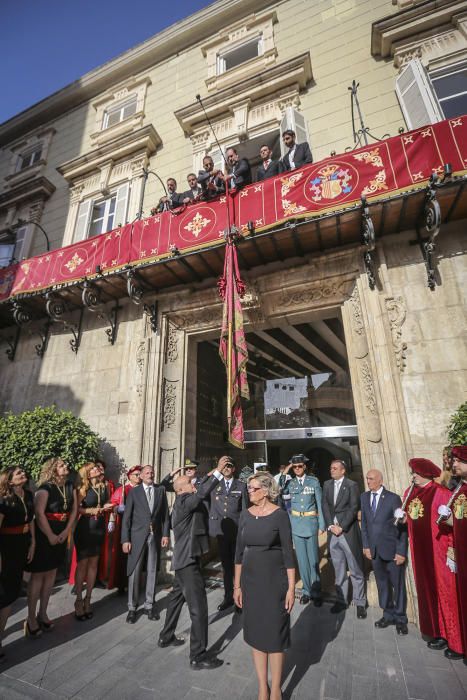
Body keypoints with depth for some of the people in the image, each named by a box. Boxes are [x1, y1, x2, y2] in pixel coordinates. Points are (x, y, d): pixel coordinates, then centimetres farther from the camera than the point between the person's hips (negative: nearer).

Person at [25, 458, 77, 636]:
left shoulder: (70, 486, 1)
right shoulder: (45, 488, -18)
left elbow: (74, 509, 3)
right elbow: (39, 514, -23)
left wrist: (66, 531, -5)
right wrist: (50, 536, -18)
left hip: (61, 534, 6)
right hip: (44, 535, -6)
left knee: (51, 573, 14)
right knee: (38, 575, 5)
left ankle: (42, 613, 29)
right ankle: (31, 618, 19)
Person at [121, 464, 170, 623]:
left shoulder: (161, 490, 4)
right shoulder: (134, 492, -1)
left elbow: (165, 513, 5)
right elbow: (127, 516, -2)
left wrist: (165, 534, -1)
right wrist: (125, 539, -7)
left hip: (156, 535, 2)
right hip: (138, 536, -2)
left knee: (152, 571, 11)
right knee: (134, 572, 5)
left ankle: (149, 605, 26)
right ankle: (132, 608, 22)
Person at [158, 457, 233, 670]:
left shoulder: (183, 502, 6)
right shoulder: (183, 501, -23)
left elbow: (200, 492, 12)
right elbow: (201, 494, -39)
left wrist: (213, 474, 6)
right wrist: (218, 471, -42)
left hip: (184, 557, 11)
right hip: (188, 559, -11)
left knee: (177, 597, 25)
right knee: (198, 606, -2)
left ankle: (166, 636, 42)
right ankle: (198, 656, 9)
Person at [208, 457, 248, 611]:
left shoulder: (241, 486, 0)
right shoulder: (215, 485, 4)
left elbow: (245, 508, 0)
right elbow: (212, 507, 6)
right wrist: (212, 527, 0)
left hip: (237, 530, -2)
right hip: (221, 530, 2)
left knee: (237, 563, 5)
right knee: (226, 564, 12)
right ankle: (228, 596, 25)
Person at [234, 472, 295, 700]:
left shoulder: (279, 515, -15)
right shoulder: (245, 514, -2)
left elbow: (288, 552, -10)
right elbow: (239, 551, 4)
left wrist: (291, 588, -9)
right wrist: (237, 585, 6)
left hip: (274, 580, -4)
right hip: (250, 580, 4)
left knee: (275, 634, 11)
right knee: (255, 633, 15)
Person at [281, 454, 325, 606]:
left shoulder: (314, 481, -4)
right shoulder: (290, 483, 0)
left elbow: (319, 503, -1)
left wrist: (321, 525, -2)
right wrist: (284, 473, -16)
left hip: (311, 522, -2)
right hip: (296, 523, 2)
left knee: (313, 558, 6)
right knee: (302, 558, 12)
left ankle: (316, 592, 24)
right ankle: (306, 590, 29)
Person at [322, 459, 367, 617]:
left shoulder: (351, 485, -6)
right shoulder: (327, 485, 8)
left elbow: (353, 508, -11)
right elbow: (325, 506, 5)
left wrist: (341, 527, -13)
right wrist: (331, 526, -6)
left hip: (349, 532, -4)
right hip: (332, 532, 4)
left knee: (356, 570, 7)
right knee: (339, 570, 14)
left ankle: (360, 603, 22)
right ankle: (341, 600, 27)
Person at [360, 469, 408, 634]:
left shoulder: (393, 498, -12)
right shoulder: (364, 497, 2)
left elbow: (402, 526, -10)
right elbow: (364, 523, 8)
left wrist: (401, 551, -11)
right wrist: (366, 546, 4)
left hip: (392, 549, -4)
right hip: (374, 550, 4)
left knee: (398, 584, 10)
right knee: (382, 584, 15)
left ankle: (400, 618, 29)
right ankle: (388, 614, 34)